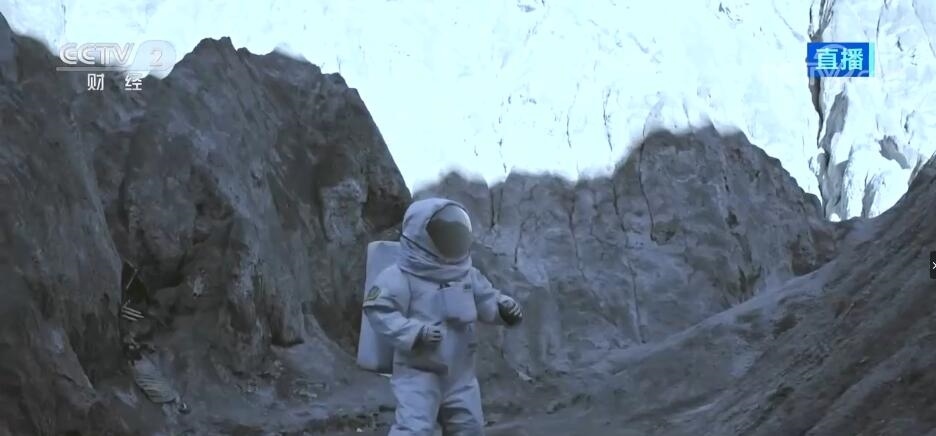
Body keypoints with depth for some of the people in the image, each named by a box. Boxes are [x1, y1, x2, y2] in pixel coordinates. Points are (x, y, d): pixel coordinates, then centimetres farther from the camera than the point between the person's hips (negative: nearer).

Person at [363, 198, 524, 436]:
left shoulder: (467, 275, 7)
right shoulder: (401, 278, -15)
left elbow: (487, 301, 13)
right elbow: (379, 311, -20)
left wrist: (506, 309, -10)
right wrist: (416, 332, -30)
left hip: (460, 372, 7)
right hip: (418, 372, -7)